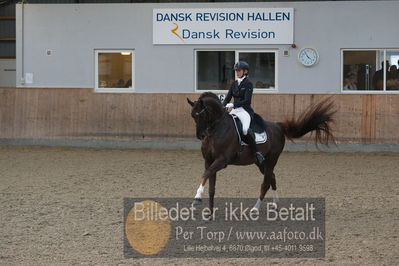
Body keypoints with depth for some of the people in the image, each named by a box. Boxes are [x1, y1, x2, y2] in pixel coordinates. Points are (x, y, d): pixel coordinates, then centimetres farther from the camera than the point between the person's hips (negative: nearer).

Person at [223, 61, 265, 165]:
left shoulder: (248, 84, -6)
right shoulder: (234, 84, 15)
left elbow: (246, 100, -15)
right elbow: (228, 98, 12)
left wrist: (233, 105, -24)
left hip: (245, 111, -8)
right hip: (234, 110, 8)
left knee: (245, 129, -32)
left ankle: (257, 153, -24)